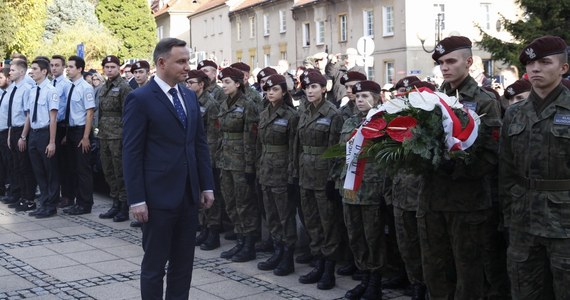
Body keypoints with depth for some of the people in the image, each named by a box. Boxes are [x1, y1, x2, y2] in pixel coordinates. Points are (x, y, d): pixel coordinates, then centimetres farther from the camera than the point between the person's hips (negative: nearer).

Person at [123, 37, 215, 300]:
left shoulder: (190, 96, 10)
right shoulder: (140, 99, -10)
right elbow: (132, 153, -12)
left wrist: (207, 186, 8)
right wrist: (137, 199, -15)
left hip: (189, 194, 6)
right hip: (158, 195, -6)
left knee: (184, 263, 13)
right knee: (154, 264, 6)